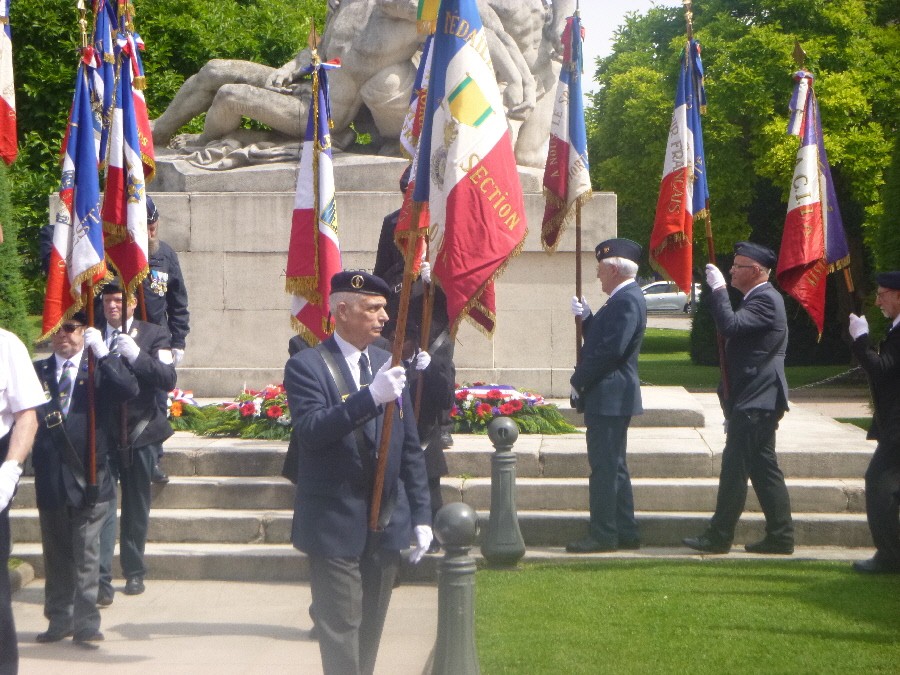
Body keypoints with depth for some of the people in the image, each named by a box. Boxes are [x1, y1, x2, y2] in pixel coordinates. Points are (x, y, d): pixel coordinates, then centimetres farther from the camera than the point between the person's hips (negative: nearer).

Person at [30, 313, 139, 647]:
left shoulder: (104, 366, 3)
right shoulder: (37, 371, 9)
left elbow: (130, 390, -15)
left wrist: (103, 353, -20)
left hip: (89, 473, -3)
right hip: (51, 478, 3)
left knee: (87, 554, -1)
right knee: (55, 553, 12)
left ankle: (86, 624, 4)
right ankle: (59, 620, 22)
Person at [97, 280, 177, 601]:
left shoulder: (154, 335, 1)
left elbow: (168, 380, -11)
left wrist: (136, 354, -21)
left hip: (139, 433, 1)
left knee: (136, 508, 12)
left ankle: (134, 571, 26)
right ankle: (101, 578, -9)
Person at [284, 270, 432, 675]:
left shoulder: (389, 365, 10)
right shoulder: (306, 366, -7)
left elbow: (410, 448, 12)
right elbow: (311, 430, -24)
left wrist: (421, 515, 8)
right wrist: (371, 396, -32)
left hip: (387, 523, 6)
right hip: (336, 524, -5)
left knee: (371, 628, 13)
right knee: (340, 628, -3)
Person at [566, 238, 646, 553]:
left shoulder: (626, 300, -17)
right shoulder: (624, 298, 16)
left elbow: (611, 350, -24)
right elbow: (601, 338, 21)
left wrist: (578, 381, -15)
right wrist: (587, 317, 4)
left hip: (610, 397, -11)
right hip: (612, 397, 11)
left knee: (605, 466, -7)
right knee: (613, 466, 14)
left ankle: (603, 535, -4)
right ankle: (625, 533, 19)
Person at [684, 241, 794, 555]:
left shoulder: (765, 300, -15)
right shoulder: (760, 299, 19)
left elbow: (730, 325, -29)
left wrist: (718, 289, -20)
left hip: (755, 402, -11)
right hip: (754, 400, 11)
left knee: (734, 467, -7)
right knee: (764, 468, 10)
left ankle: (719, 537, -4)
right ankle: (780, 537, 13)